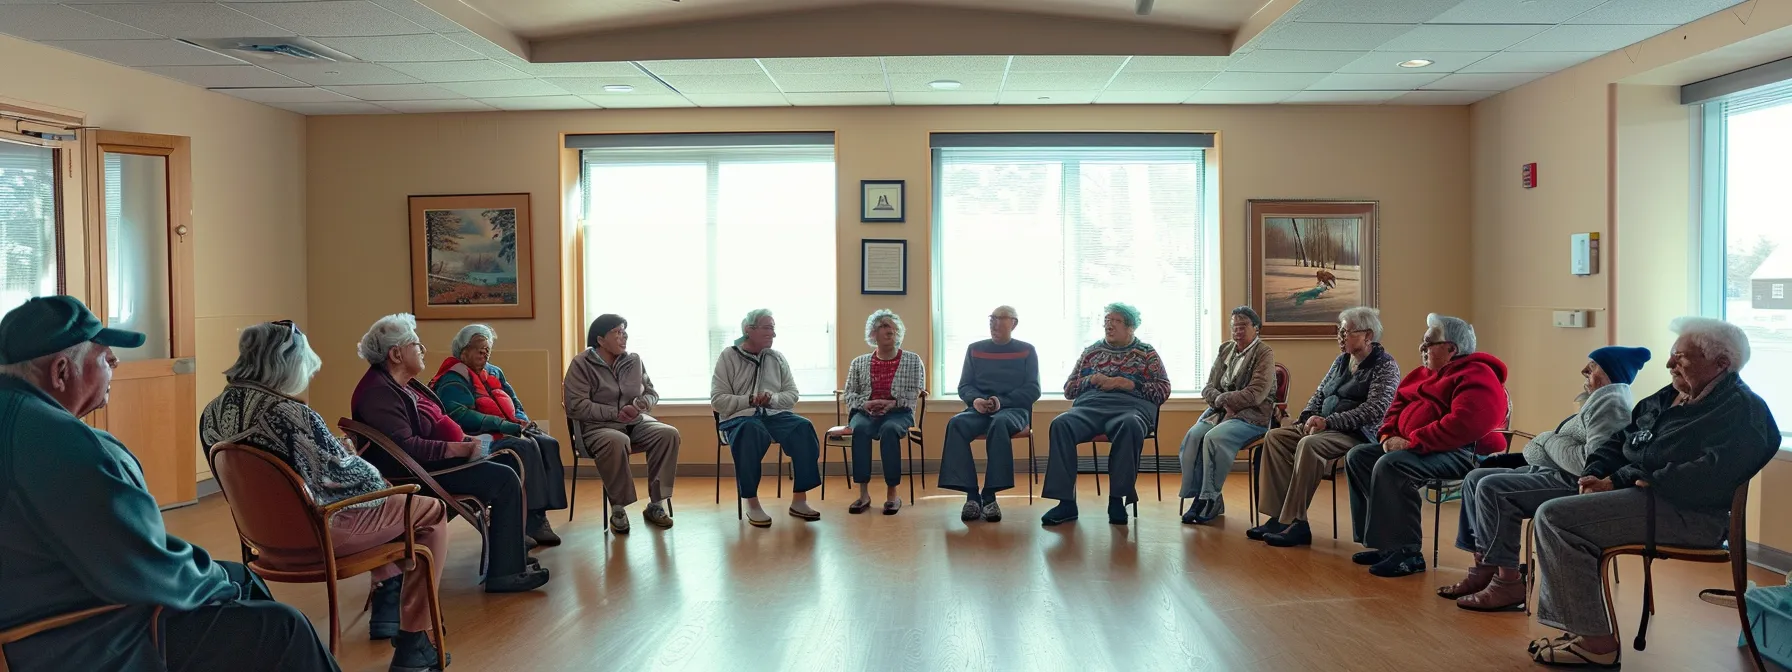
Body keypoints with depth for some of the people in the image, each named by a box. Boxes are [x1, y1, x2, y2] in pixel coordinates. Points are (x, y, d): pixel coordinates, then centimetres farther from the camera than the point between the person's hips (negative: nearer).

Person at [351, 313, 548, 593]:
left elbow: (435, 424, 21)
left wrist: (465, 442, 5)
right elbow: (405, 446, -28)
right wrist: (456, 449, -25)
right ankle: (506, 573, -13)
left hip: (436, 461, 11)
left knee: (509, 461, 7)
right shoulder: (379, 392, -18)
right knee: (504, 479, -18)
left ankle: (514, 549, 9)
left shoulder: (403, 384, 14)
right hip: (417, 474, -11)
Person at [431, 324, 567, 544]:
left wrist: (521, 420, -2)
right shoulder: (453, 380, -5)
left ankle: (542, 514, -25)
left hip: (508, 431, 8)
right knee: (527, 447, -31)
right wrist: (503, 424, -21)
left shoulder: (495, 372, 20)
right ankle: (532, 522, -30)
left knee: (548, 444, -19)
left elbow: (515, 402, 22)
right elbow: (460, 415, -19)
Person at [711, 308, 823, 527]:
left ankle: (799, 500, -21)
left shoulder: (777, 358, 14)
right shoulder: (728, 357, 2)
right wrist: (750, 400, -17)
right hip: (739, 416, -4)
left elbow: (792, 394, 11)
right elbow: (717, 400, -4)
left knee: (803, 427, -27)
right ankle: (752, 503, -31)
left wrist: (773, 399, -11)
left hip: (773, 415, 4)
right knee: (750, 431, -40)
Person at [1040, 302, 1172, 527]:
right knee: (1060, 424, -31)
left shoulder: (1146, 353, 17)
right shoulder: (1091, 352, 25)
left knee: (1130, 426, -41)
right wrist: (1091, 379, 1)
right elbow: (1068, 389, 22)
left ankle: (1117, 499, -30)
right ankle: (1066, 501, -31)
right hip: (1089, 406, 3)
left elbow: (1163, 390, 5)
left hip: (1130, 406, -2)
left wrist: (1123, 383, -5)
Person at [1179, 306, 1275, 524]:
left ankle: (1211, 499, -22)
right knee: (1193, 436, -24)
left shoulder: (1264, 353, -2)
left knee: (1214, 437, -32)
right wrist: (1222, 402, -10)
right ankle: (1198, 496, -20)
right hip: (1220, 409, 6)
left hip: (1252, 414, -5)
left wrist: (1225, 399, -11)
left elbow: (1256, 394, -14)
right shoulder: (1225, 349, 16)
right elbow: (1208, 388, 11)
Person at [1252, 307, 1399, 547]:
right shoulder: (1341, 361, 18)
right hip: (1327, 428, 9)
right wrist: (1308, 416, -1)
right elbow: (1319, 393, 22)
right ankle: (1278, 516, -17)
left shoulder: (1385, 365, -6)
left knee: (1309, 445, -35)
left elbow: (1375, 408, -19)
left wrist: (1328, 421, -23)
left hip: (1359, 434, -9)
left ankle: (1295, 523, -32)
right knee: (1274, 436, -10)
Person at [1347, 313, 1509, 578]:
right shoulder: (1425, 374, 18)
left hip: (1459, 452, -10)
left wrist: (1412, 442, -25)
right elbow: (1397, 407, 21)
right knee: (1357, 456, 2)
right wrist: (1389, 436, 0)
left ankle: (1407, 553, -25)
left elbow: (1463, 425, -27)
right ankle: (1386, 541, -2)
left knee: (1390, 466, -32)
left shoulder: (1476, 377, -13)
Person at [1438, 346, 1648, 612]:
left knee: (1491, 489, -25)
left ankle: (1507, 582, -20)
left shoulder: (1611, 403, -16)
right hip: (1549, 472, 12)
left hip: (1572, 484, -12)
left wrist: (1550, 441, -13)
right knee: (1475, 479, 8)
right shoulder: (1599, 399, 19)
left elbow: (1591, 462, -27)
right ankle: (1483, 570, 5)